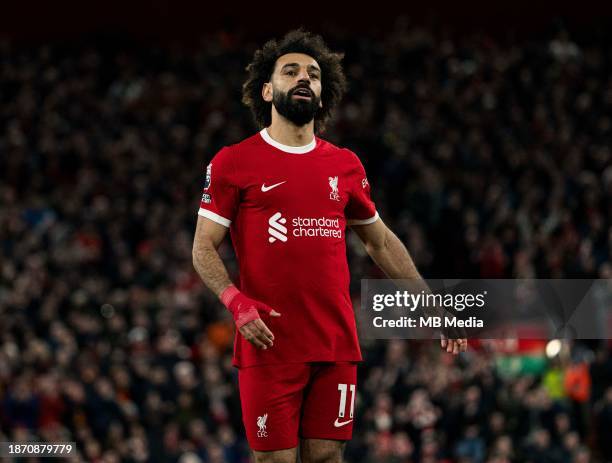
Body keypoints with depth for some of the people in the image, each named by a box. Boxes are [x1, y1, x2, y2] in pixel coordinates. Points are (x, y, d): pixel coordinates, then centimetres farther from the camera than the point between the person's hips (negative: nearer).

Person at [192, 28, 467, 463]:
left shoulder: (345, 165, 12)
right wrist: (235, 301, -18)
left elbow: (381, 241, 23)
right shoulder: (234, 163, 1)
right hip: (270, 345, -4)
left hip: (336, 344, 4)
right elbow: (204, 247, 0)